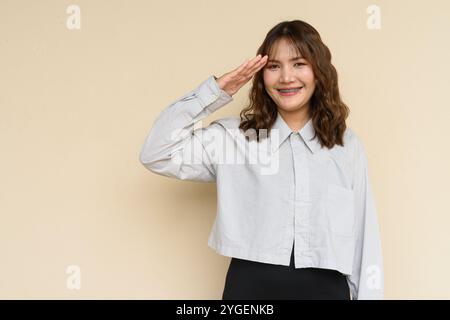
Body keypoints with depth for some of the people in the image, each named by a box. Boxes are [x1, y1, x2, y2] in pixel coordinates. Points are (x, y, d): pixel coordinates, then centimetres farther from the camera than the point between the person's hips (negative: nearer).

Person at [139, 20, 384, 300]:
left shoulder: (348, 144, 4)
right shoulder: (235, 135, 0)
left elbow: (364, 237, 5)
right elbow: (157, 154, -8)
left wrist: (368, 294, 2)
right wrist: (216, 91, -8)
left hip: (326, 287, 1)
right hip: (251, 284, -1)